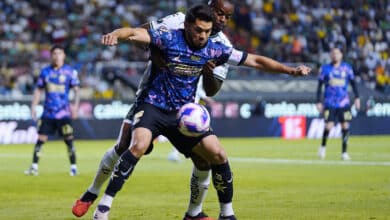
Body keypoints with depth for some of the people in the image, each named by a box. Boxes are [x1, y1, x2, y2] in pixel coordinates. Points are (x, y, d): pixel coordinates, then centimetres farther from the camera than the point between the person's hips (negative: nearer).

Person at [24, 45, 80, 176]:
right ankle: (34, 167, 4)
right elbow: (38, 90, 13)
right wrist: (33, 107, 7)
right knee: (40, 138, -1)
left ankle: (73, 167, 7)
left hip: (63, 112, -3)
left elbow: (76, 90, -3)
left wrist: (75, 105, -16)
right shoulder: (45, 71, 8)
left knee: (68, 139, -4)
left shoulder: (70, 71, -1)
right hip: (48, 112, 3)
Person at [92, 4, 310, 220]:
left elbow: (255, 60, 4)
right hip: (153, 105, -4)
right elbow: (135, 33, -27)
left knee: (218, 155, -6)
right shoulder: (169, 38, -13)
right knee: (139, 145, -30)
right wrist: (116, 35, -50)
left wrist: (290, 70, -2)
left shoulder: (214, 50, -2)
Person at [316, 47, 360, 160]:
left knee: (345, 126, -2)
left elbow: (353, 83, 13)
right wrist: (319, 102, 1)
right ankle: (323, 146, 16)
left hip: (344, 103, 2)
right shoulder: (325, 69, 2)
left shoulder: (347, 68, 6)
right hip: (330, 103, -2)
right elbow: (319, 86, 5)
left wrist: (357, 98, 5)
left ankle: (344, 152, 8)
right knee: (329, 126, -11)